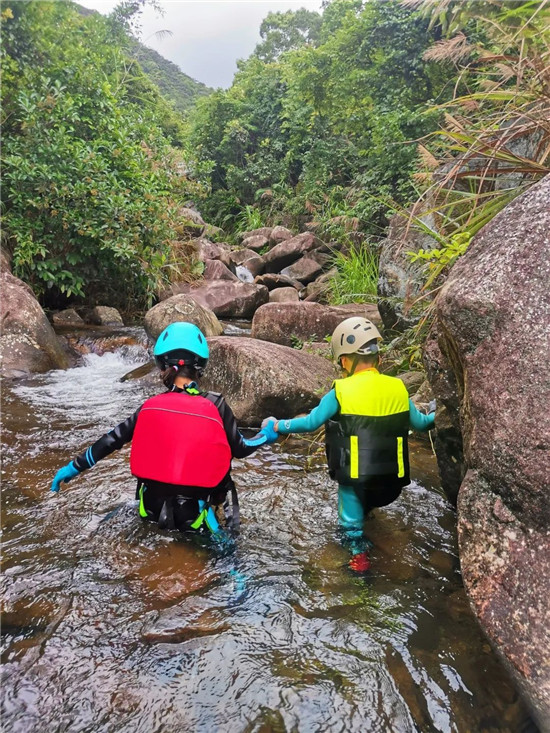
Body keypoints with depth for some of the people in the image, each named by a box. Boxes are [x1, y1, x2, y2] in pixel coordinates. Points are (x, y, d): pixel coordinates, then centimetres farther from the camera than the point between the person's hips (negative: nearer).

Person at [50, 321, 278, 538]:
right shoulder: (215, 406, -12)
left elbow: (111, 441, 2)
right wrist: (266, 436, 17)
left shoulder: (150, 406, -5)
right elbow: (240, 449, -2)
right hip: (195, 516, -4)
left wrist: (73, 467, 15)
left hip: (153, 510, 4)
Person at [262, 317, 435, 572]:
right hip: (393, 480, 4)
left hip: (356, 477, -3)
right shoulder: (398, 388, -1)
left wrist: (277, 426, 9)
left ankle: (359, 551, 7)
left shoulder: (340, 392, -12)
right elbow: (419, 422, 12)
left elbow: (310, 423, -6)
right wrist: (434, 417, 34)